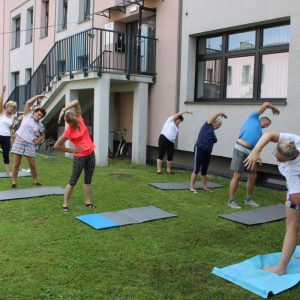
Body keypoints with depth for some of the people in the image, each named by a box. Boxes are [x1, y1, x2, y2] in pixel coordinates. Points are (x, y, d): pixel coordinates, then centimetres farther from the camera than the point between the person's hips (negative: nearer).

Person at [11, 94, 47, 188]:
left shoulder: (40, 125, 12)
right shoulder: (27, 116, 4)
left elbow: (42, 135, 26)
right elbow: (28, 103, -4)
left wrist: (37, 142, 10)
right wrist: (38, 96, 1)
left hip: (30, 144, 3)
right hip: (19, 141, -2)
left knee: (32, 165, 1)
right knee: (16, 164, -2)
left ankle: (35, 181, 18)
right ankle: (14, 182, 9)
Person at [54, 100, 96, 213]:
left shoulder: (80, 120, -4)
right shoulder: (68, 132, -17)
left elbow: (76, 102, -6)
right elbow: (56, 145, -11)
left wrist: (64, 110, -18)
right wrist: (71, 150, -6)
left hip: (90, 153, 6)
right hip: (80, 156, -6)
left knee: (88, 179, 11)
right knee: (73, 180, -2)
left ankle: (87, 202, 21)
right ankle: (65, 204, 6)